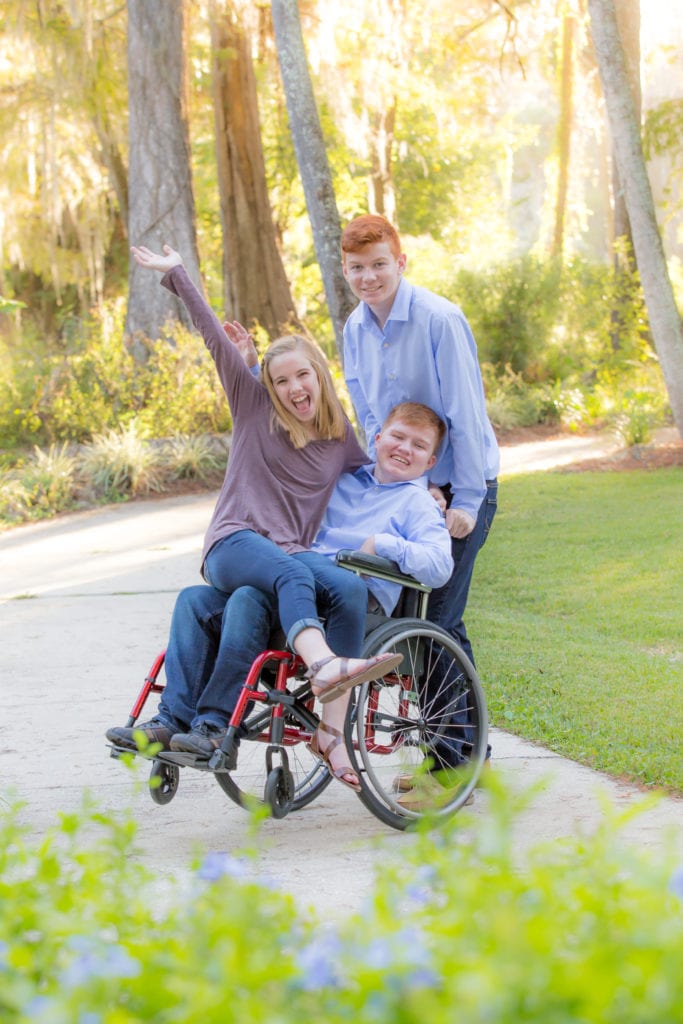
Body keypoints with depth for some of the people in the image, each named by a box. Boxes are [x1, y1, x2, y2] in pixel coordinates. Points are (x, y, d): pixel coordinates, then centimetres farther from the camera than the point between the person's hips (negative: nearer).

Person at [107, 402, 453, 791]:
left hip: (356, 599, -7)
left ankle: (216, 726, -33)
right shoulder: (343, 480, 27)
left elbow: (440, 565, -10)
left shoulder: (417, 502, 7)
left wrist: (382, 544, -16)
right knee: (195, 600, -10)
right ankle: (174, 720, -19)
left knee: (247, 601, -31)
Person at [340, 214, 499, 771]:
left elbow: (466, 416, -17)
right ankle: (468, 751, 21)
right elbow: (371, 418, 8)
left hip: (463, 486, -7)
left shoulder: (440, 320, -17)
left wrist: (465, 501, -18)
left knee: (439, 620, -11)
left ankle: (454, 764, -2)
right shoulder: (356, 329, 4)